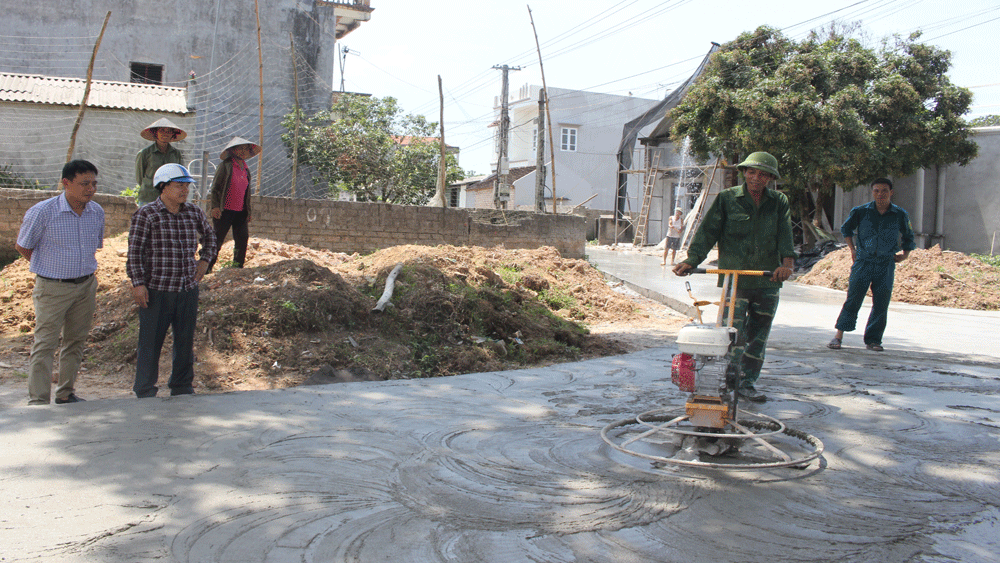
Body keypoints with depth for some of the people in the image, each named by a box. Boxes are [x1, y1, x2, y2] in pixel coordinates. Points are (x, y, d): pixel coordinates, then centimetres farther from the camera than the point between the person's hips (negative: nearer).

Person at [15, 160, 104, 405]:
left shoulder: (97, 212, 1)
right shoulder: (42, 212, -14)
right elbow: (22, 246, -1)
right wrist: (49, 268, 6)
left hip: (86, 285, 5)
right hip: (53, 288, -5)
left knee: (76, 342, 13)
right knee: (45, 345, -4)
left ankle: (66, 394, 25)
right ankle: (38, 401, 2)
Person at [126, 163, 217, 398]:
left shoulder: (194, 213, 7)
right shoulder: (146, 215, -7)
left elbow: (209, 237, 26)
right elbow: (134, 252, -7)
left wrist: (204, 260, 12)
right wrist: (138, 283, -11)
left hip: (188, 290, 5)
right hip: (156, 291, -5)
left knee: (185, 342, 13)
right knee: (150, 343, 4)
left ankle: (182, 389, 28)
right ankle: (145, 392, 18)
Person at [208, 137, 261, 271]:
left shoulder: (246, 169, 15)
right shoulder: (226, 165, -4)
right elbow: (215, 187, -5)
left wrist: (249, 211, 17)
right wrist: (215, 206, -13)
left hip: (241, 212, 6)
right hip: (224, 211, -6)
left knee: (242, 239, 3)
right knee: (217, 240, -2)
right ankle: (207, 267, 8)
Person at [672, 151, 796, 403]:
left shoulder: (779, 202, 10)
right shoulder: (727, 199, 3)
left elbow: (784, 234, -2)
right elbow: (708, 231, -2)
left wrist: (787, 262, -21)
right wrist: (691, 260, -15)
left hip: (767, 281, 3)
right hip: (734, 278, -3)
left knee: (758, 335, 10)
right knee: (734, 333, -5)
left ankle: (748, 382, 22)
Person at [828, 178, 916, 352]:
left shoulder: (900, 215, 3)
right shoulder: (861, 212, 0)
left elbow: (908, 236, 22)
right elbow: (846, 229, 17)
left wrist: (905, 254, 12)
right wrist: (852, 249, 10)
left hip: (886, 266, 1)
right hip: (863, 261, -1)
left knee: (881, 304, 1)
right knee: (853, 299, -7)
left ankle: (873, 339, 12)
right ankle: (839, 335, -3)